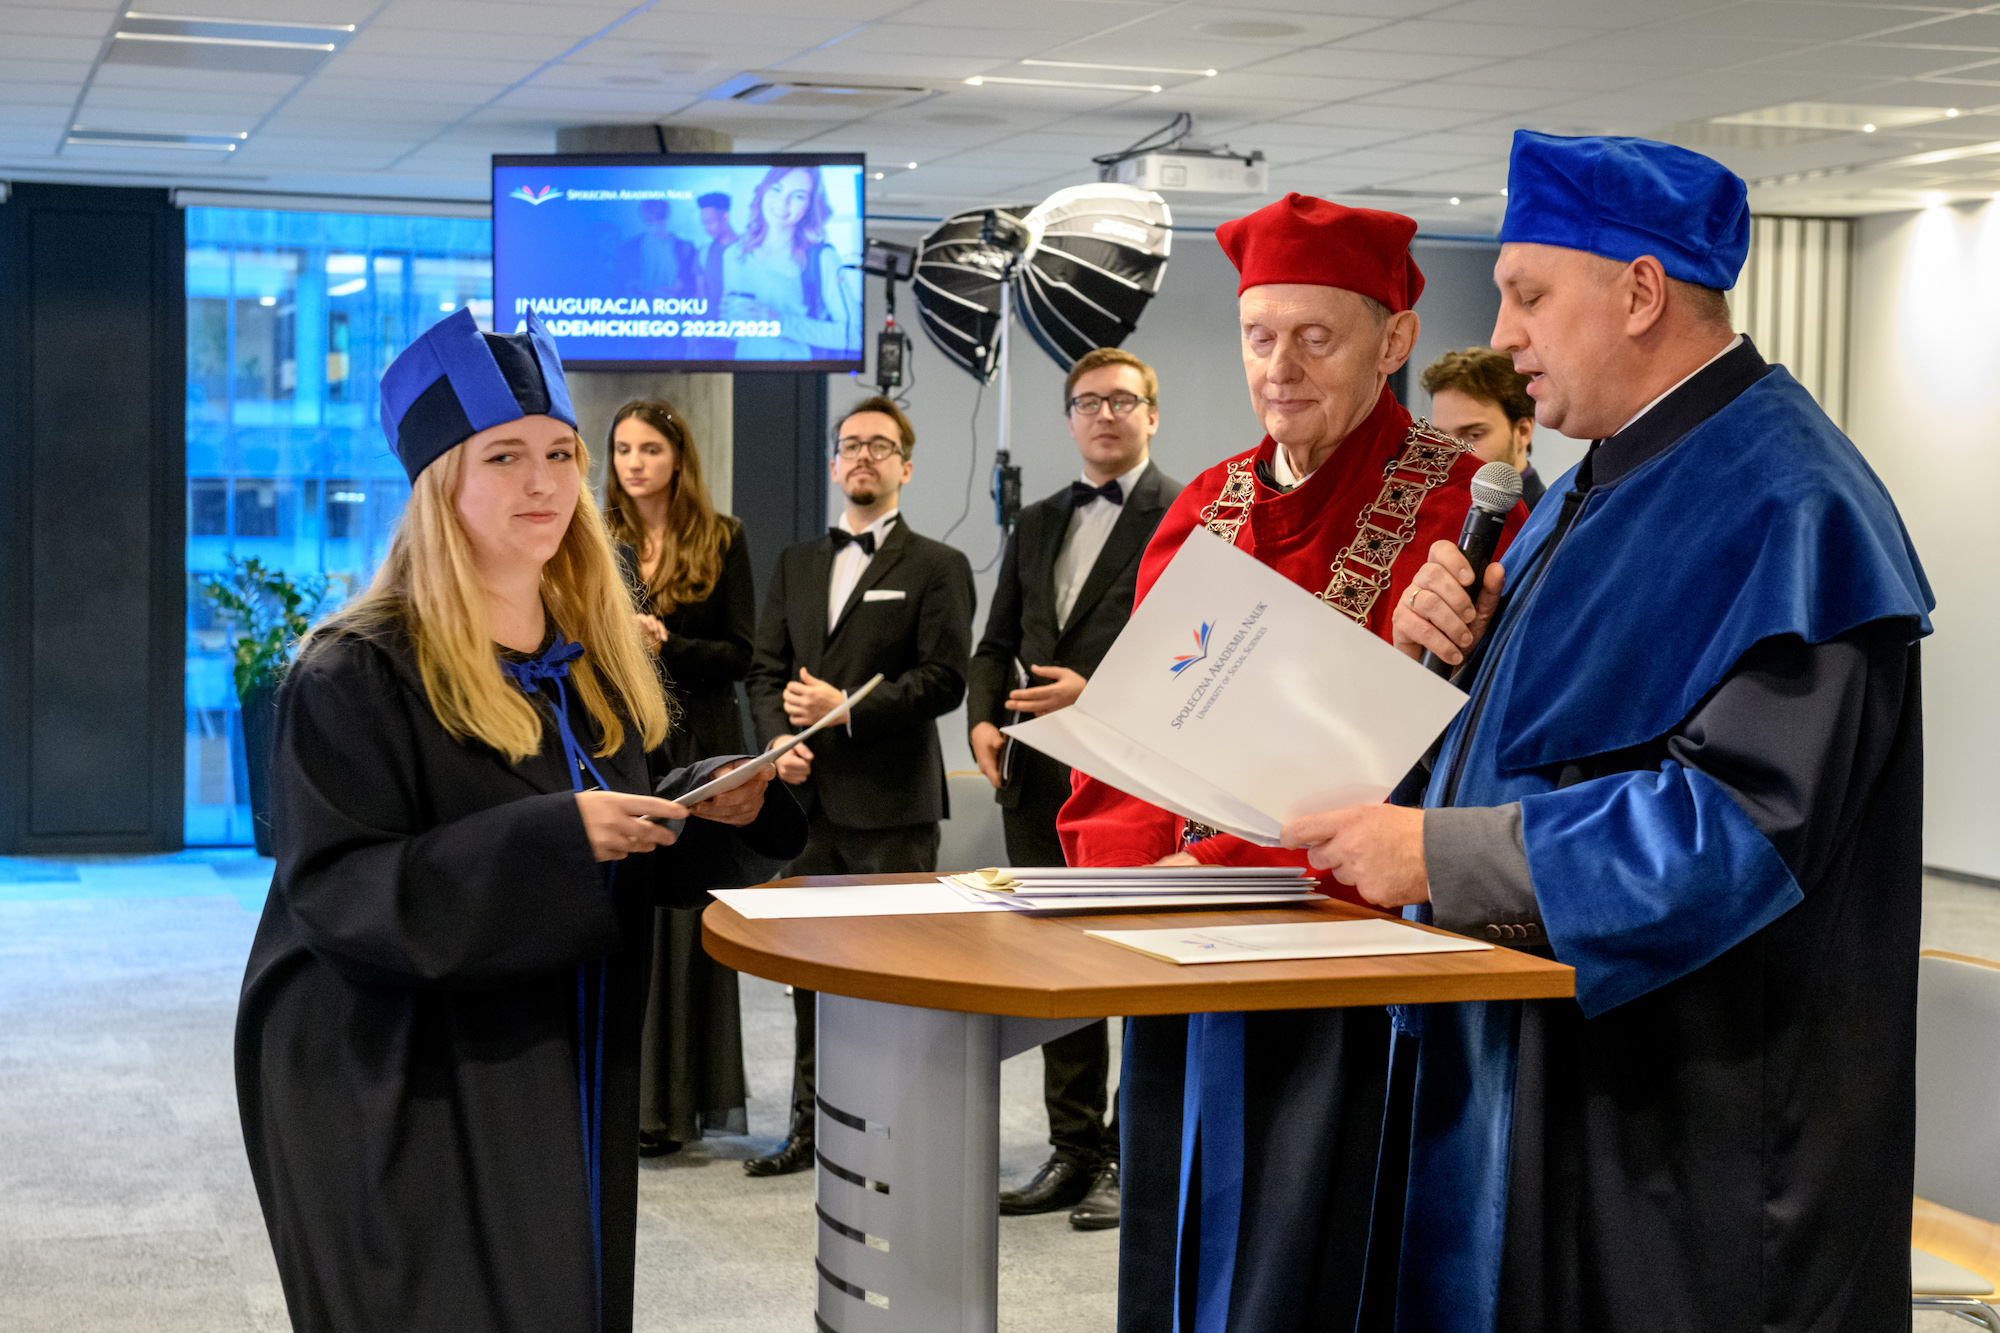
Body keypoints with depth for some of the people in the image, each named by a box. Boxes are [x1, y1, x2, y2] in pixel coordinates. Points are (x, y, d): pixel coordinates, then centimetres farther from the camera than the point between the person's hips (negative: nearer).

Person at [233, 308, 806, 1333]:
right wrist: (554, 837, -28)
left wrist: (720, 806, -6)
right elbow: (336, 890, -20)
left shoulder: (593, 658, 10)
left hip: (565, 1084, 7)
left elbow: (647, 856, 16)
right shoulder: (358, 675, -13)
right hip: (409, 1105, -7)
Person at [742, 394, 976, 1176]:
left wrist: (848, 711, -15)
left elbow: (943, 678, -8)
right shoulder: (796, 564, 18)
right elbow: (766, 667, 14)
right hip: (809, 793, 5)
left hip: (892, 798, -5)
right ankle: (812, 1126, 19)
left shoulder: (936, 568, 2)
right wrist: (778, 738, -5)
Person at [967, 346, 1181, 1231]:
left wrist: (1100, 695, -17)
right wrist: (983, 718, 2)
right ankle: (1075, 1152, 20)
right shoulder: (1037, 524, 19)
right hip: (1040, 780, 7)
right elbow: (997, 642, 20)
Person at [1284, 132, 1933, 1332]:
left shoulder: (1782, 507, -19)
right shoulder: (1617, 475, 13)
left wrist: (1439, 853, -23)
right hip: (1545, 1061, 9)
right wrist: (1461, 648, -2)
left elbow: (1738, 822, -27)